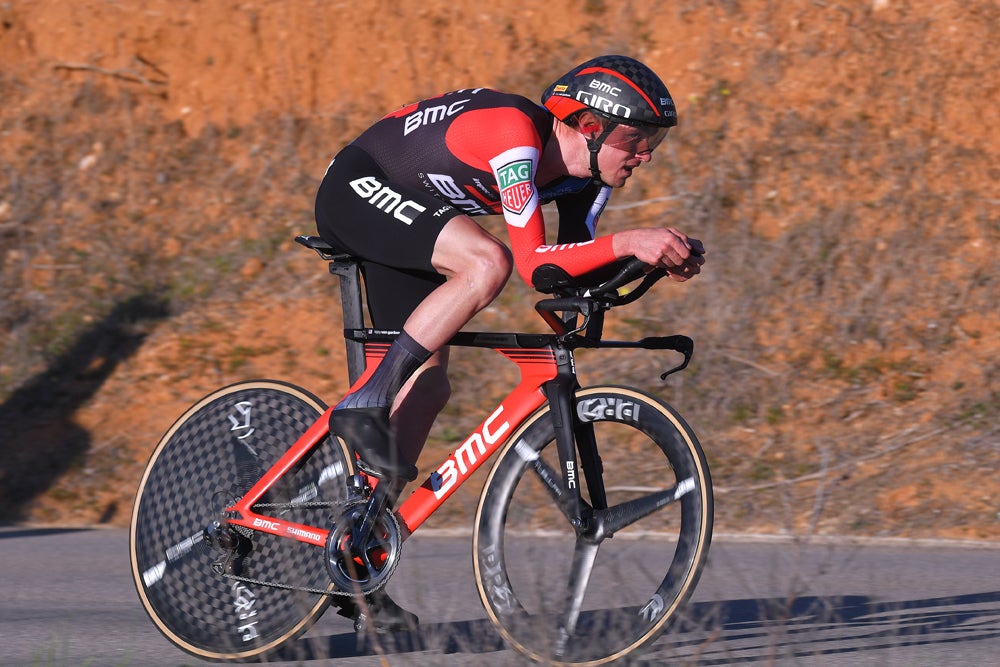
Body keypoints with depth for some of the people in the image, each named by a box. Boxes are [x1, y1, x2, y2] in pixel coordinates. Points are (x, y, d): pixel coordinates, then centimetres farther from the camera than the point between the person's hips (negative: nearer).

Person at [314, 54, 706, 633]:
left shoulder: (588, 175, -7)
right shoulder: (517, 136, -32)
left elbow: (574, 267, -4)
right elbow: (533, 263, -35)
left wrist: (662, 258, -18)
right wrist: (628, 242, -44)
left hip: (404, 224, 9)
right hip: (359, 190, -9)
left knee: (428, 388, 2)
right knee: (486, 261, -33)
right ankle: (365, 405, -26)